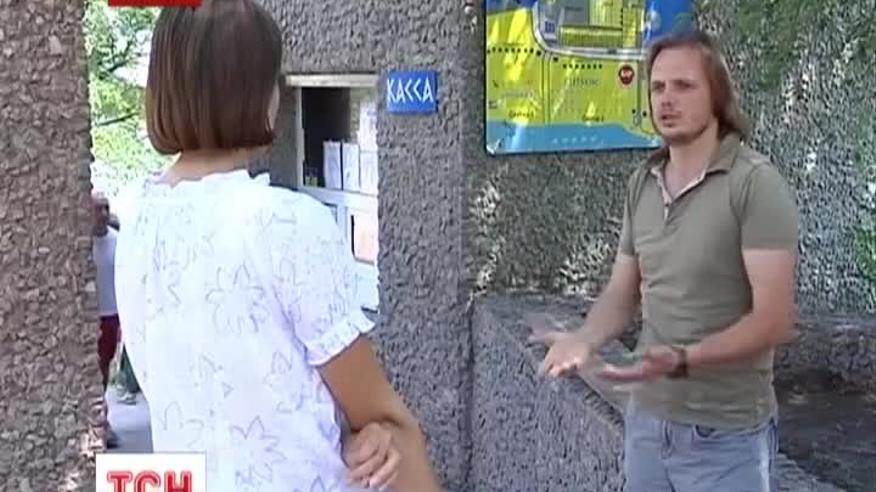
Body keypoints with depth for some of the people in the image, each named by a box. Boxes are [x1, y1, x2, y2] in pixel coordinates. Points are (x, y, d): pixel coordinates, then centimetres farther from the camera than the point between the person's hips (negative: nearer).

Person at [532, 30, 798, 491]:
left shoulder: (756, 183, -14)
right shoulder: (642, 183, 5)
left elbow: (773, 319, -18)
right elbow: (622, 294, 9)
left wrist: (681, 359, -31)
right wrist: (584, 340, -10)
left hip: (723, 433, -5)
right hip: (646, 419, 6)